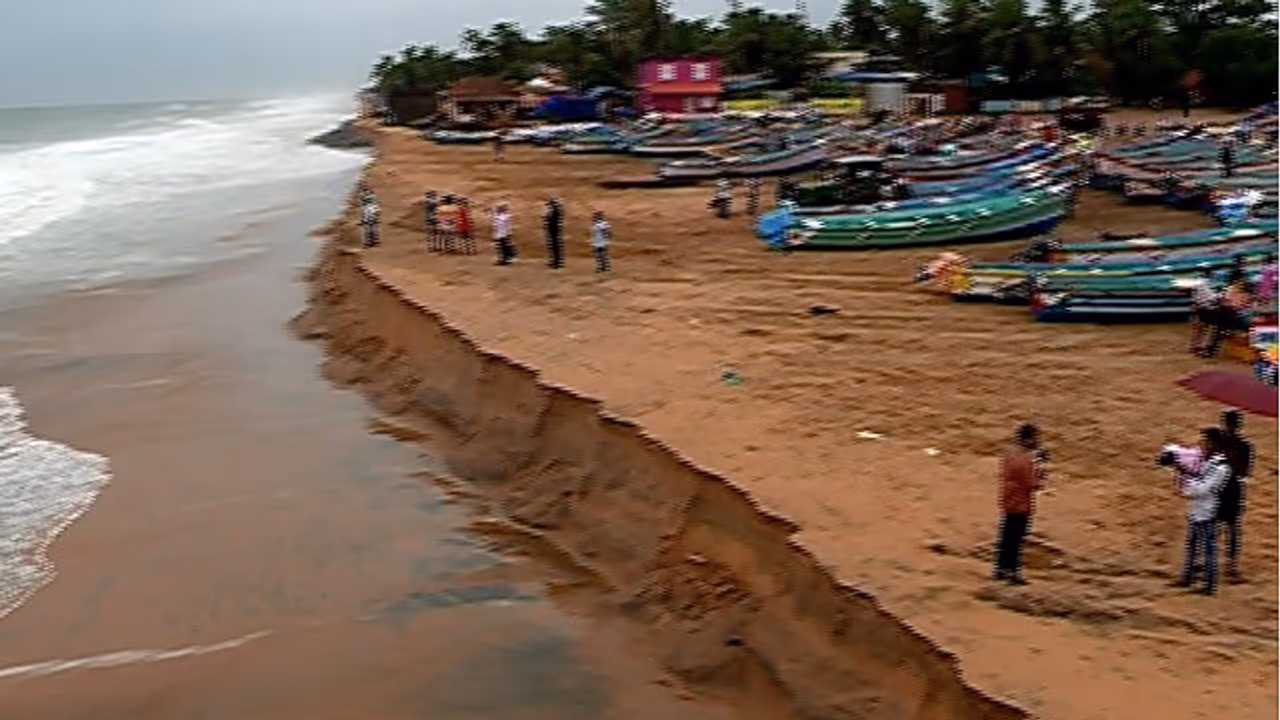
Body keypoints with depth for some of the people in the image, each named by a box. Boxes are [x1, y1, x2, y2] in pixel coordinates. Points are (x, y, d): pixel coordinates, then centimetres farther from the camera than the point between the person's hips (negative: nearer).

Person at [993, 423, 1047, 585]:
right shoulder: (1028, 459, -24)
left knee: (1005, 537, 17)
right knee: (1016, 540, 2)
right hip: (1022, 506, -8)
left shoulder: (1009, 453, 1)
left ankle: (1001, 569, 27)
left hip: (1007, 503, 8)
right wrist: (1040, 467, -9)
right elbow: (1033, 485, -21)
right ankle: (1013, 573, 10)